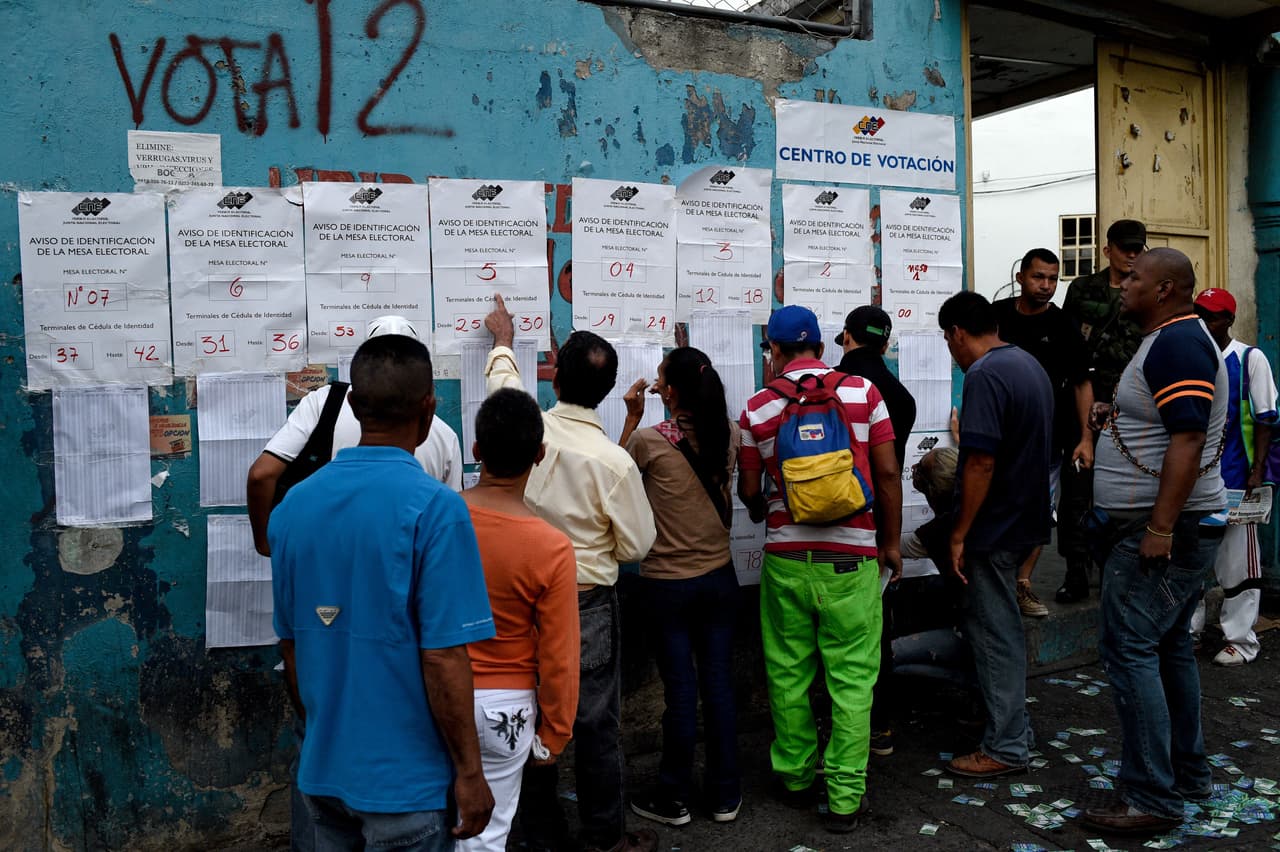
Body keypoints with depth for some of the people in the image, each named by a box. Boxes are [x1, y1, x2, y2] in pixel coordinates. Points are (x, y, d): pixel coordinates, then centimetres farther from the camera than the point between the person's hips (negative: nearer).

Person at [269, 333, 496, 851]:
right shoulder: (434, 508, -19)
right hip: (404, 778, -6)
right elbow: (442, 659, -20)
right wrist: (469, 771, -10)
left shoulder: (292, 505, 0)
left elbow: (291, 644, 8)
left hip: (322, 769, 6)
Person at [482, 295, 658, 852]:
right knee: (595, 724, 11)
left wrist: (503, 341, 37)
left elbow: (503, 380, 17)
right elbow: (637, 546, -8)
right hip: (587, 604, -4)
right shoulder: (613, 462, -18)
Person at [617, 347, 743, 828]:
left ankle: (673, 799, 22)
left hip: (666, 584, -3)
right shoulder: (730, 435, -5)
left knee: (680, 689, 6)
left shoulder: (649, 441, -17)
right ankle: (725, 796, 24)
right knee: (719, 685, 12)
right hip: (719, 577, 4)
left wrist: (633, 419, 5)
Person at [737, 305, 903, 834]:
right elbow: (887, 474, -2)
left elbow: (749, 491, 7)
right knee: (851, 679, 6)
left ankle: (795, 777, 28)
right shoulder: (863, 391, -1)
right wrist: (891, 543, 9)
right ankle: (844, 799, 11)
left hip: (785, 556, 1)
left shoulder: (758, 407, 1)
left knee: (789, 672, 14)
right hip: (851, 557, -1)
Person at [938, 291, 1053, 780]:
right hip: (1024, 518, 10)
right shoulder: (1030, 365, 11)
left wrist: (959, 535, -20)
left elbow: (981, 463, -25)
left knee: (995, 633, 0)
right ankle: (1013, 725, 33)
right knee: (1001, 627, 20)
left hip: (994, 525, -10)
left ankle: (1005, 748, 10)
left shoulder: (984, 376, -20)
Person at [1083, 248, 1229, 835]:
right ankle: (1187, 773, 28)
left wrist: (1160, 528, -27)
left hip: (1166, 527, -11)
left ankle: (1152, 798, -5)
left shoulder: (1177, 343, -16)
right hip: (1164, 526, 11)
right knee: (1168, 646, 17)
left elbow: (1187, 439, -25)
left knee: (1129, 648, -10)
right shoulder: (1169, 340, 18)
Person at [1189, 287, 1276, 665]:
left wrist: (1258, 471, -10)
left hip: (1234, 477, -4)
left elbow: (1264, 419, -3)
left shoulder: (1250, 359, -1)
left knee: (1237, 559, 1)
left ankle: (1241, 640, 11)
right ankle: (1186, 630, 19)